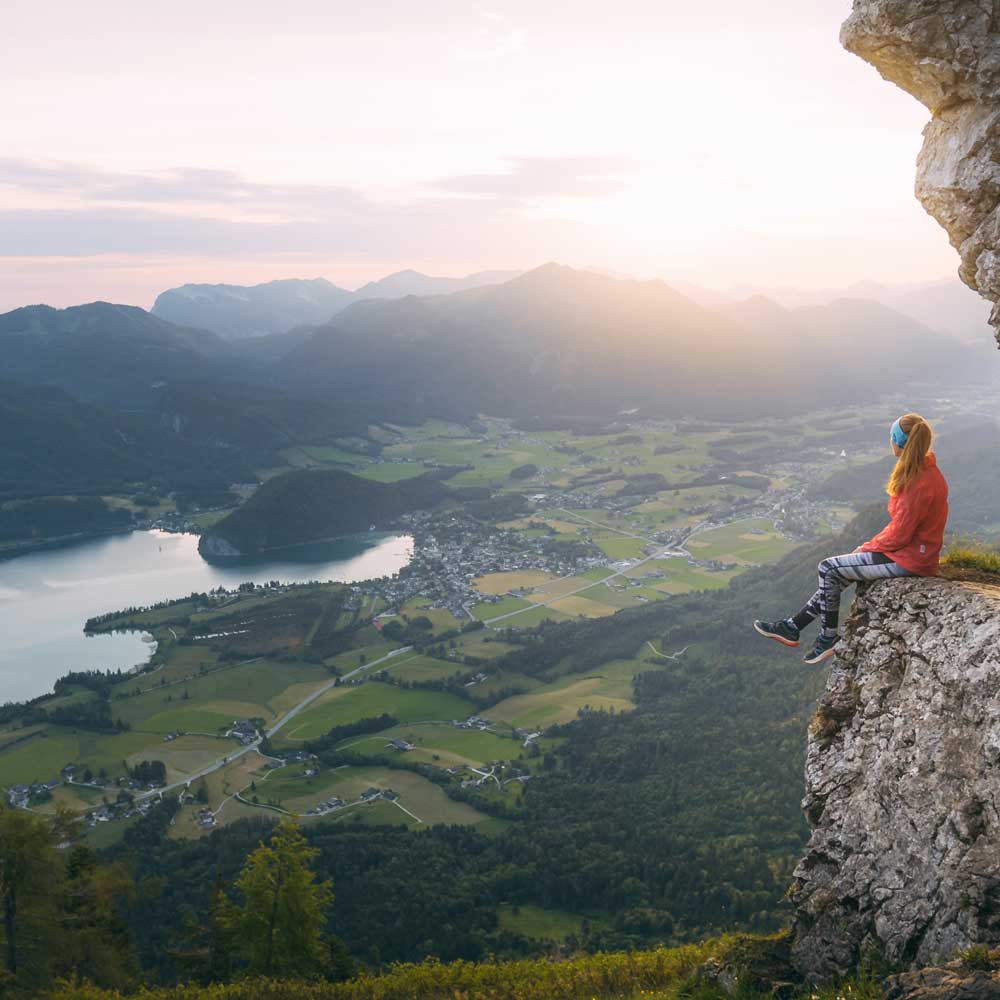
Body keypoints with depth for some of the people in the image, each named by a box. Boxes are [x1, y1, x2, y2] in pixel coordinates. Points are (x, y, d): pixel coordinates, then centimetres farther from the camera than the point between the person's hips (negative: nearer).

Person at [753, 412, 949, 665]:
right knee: (836, 575, 10)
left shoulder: (920, 483, -26)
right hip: (907, 547, 9)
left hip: (909, 559, -9)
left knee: (829, 568, -6)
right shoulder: (924, 470, 5)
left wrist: (869, 547, -7)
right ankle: (793, 627, 16)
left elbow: (900, 535, -22)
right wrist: (873, 543, 7)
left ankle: (829, 638, 9)